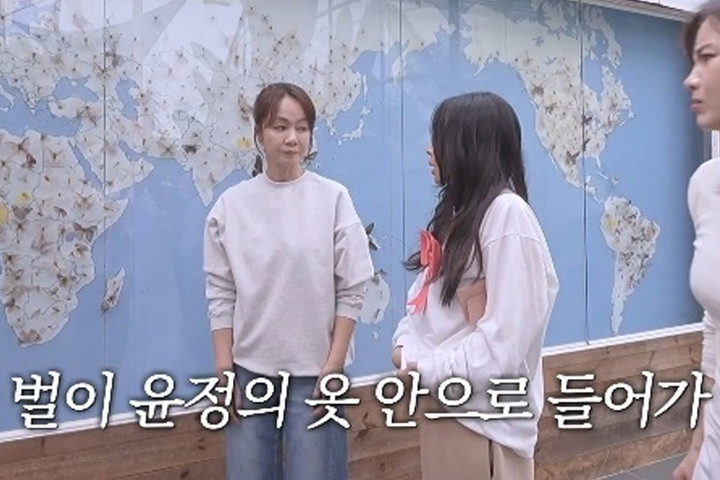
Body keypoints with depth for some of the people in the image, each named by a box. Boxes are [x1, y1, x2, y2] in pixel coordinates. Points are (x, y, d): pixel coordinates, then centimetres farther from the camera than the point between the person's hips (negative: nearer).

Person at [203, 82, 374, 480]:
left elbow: (351, 291, -4)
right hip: (249, 369, 2)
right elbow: (220, 294, 2)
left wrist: (333, 366, -7)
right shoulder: (231, 205, -1)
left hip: (313, 369, -2)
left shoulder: (333, 198, -6)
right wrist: (224, 371, 0)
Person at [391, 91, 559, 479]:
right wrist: (406, 347, -6)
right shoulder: (456, 211, 12)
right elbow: (424, 293, 12)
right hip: (443, 400, 8)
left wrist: (430, 369, -14)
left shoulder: (508, 213, -15)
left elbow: (506, 337, -20)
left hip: (484, 411, -8)